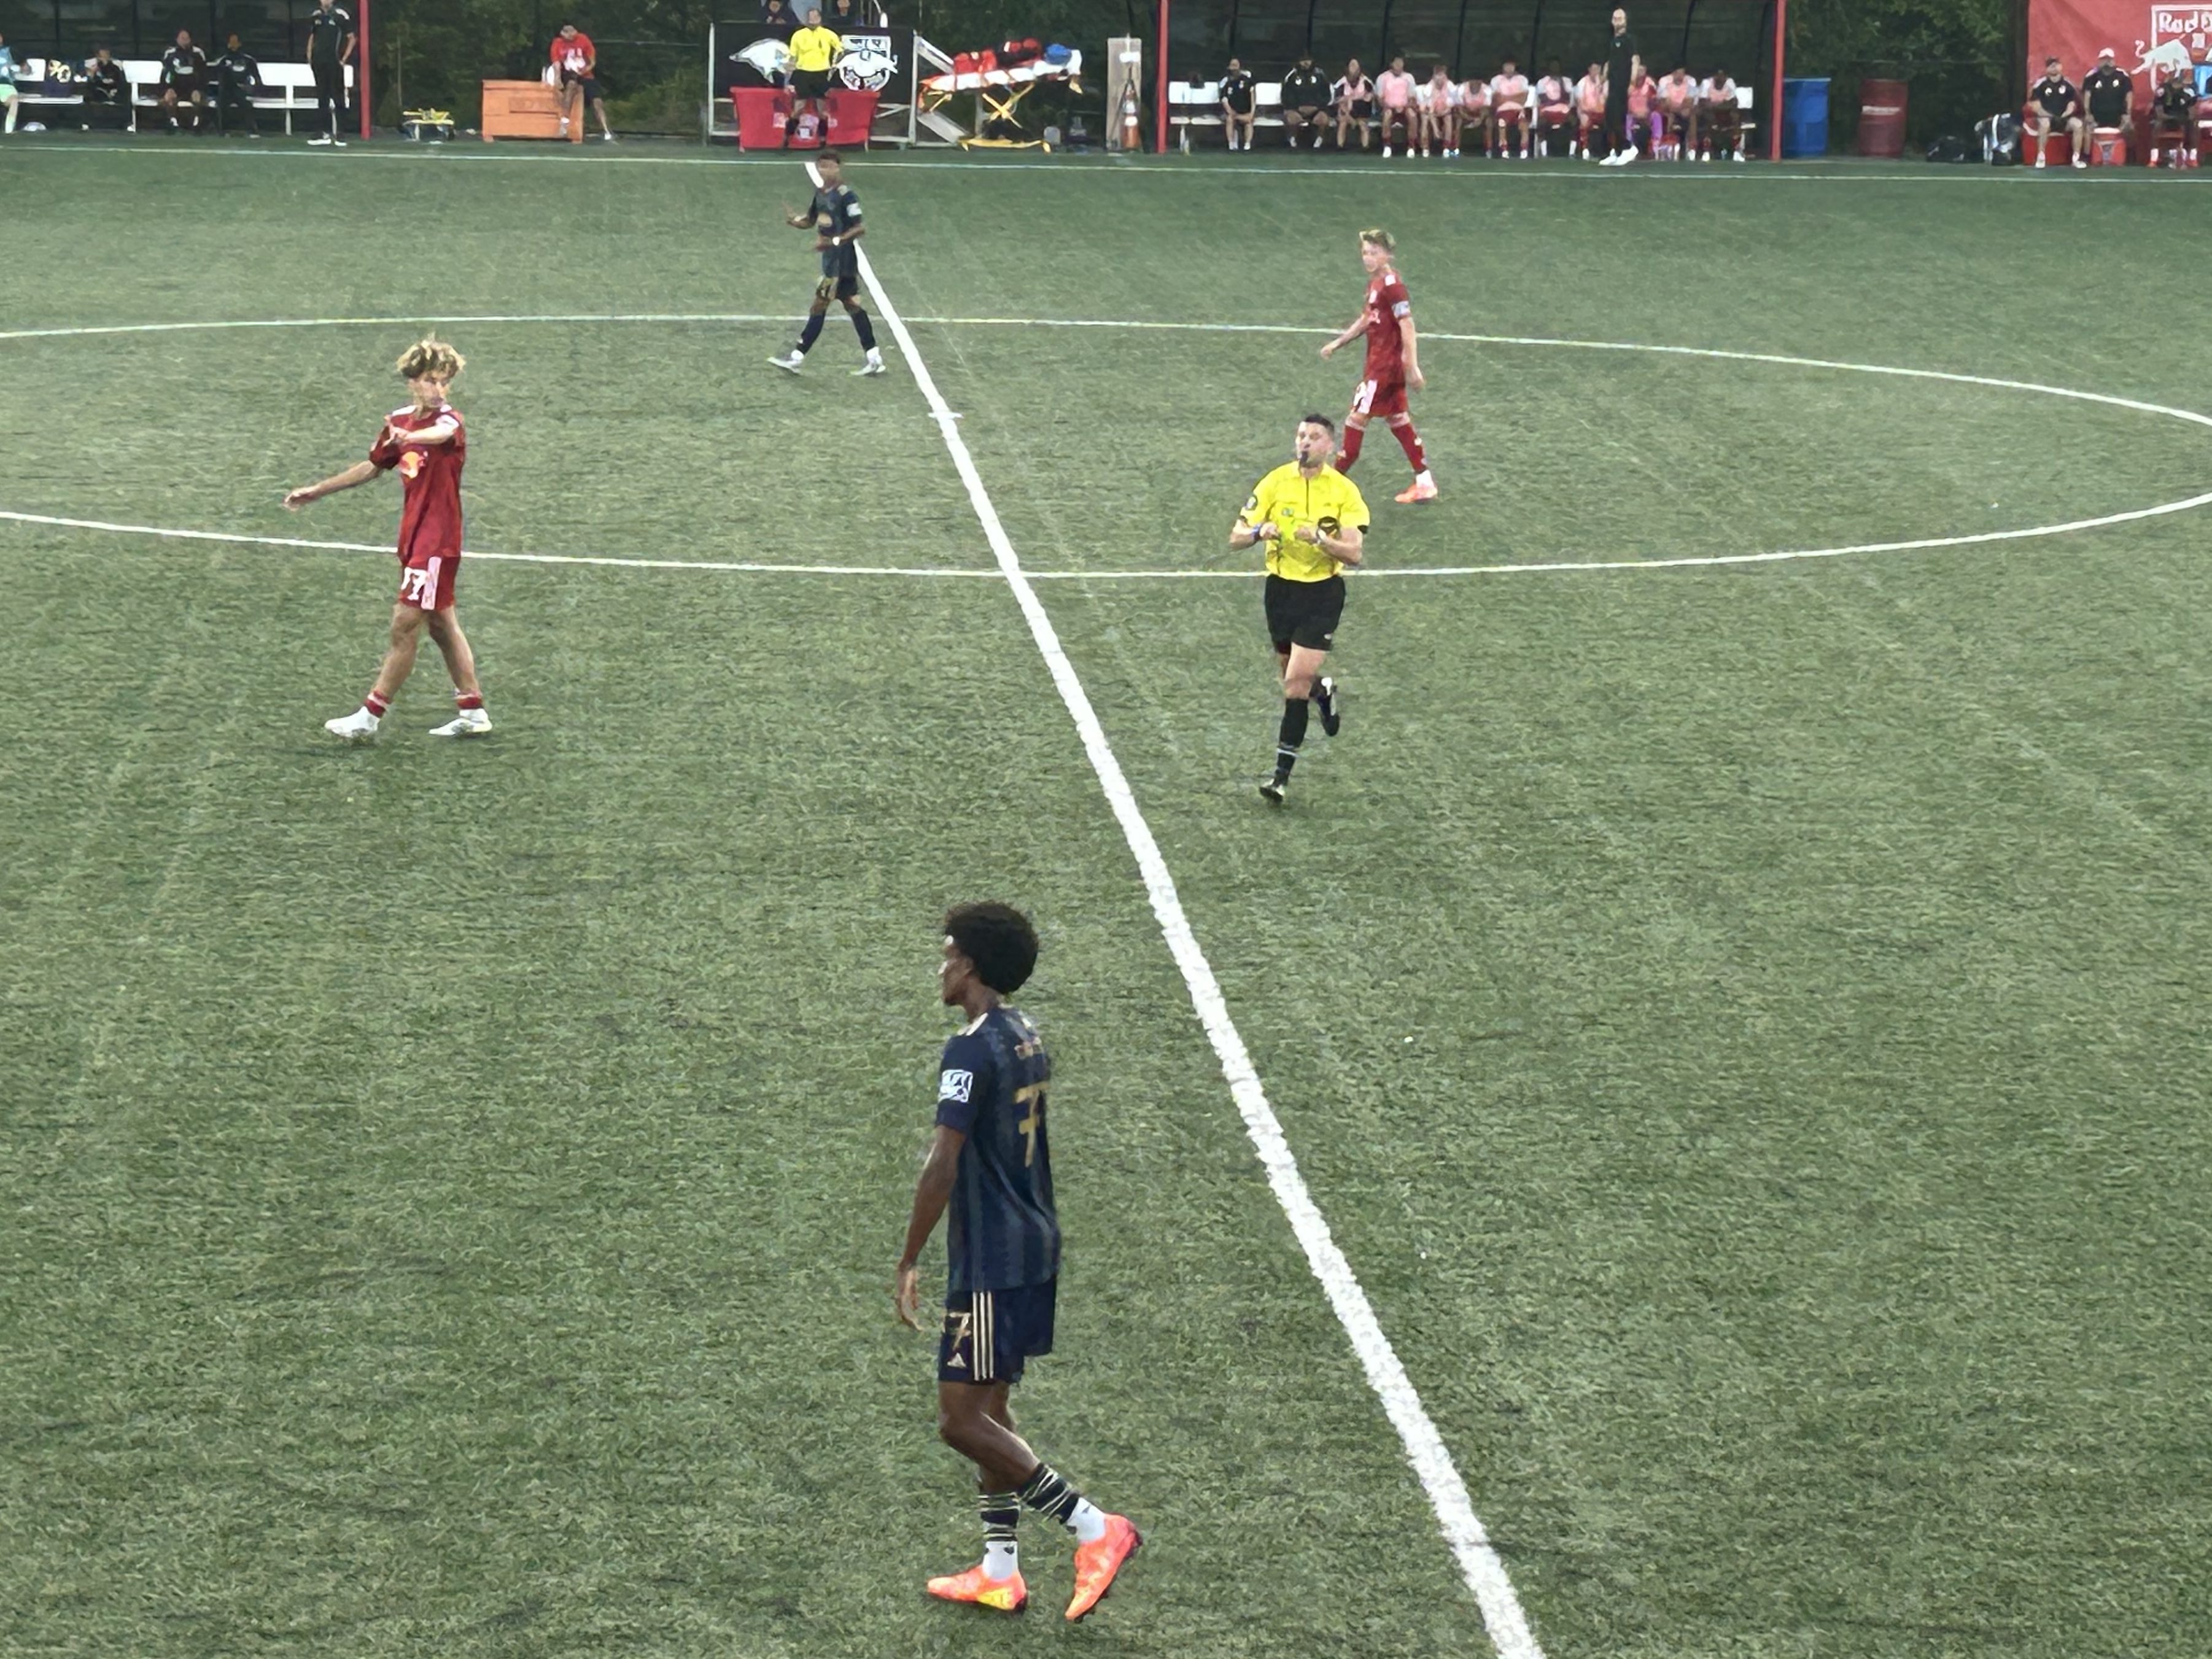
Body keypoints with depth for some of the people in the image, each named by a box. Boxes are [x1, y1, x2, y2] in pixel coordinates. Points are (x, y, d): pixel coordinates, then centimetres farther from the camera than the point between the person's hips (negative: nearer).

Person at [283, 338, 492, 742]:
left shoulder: (449, 422, -15)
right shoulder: (400, 422, 9)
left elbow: (440, 434, -42)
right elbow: (373, 467, 24)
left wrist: (409, 437, -65)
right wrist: (317, 491, 30)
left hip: (436, 543, -8)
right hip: (414, 539, 8)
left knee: (405, 628, -5)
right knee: (441, 625, 13)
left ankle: (370, 717, 0)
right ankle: (473, 712, 21)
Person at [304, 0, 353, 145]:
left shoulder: (341, 15, -4)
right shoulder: (315, 16, 10)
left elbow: (351, 38, -1)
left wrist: (344, 58, -6)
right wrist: (309, 57, 9)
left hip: (334, 63, -5)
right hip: (319, 63, 5)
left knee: (338, 98, -4)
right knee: (322, 97, 8)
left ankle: (339, 133, -2)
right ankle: (324, 133, 12)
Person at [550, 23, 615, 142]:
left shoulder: (583, 40, -4)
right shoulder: (558, 44, -5)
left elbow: (593, 62, 1)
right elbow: (557, 64, -12)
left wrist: (585, 70, -19)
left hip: (586, 76, 2)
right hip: (569, 76, -2)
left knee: (598, 102, -15)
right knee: (572, 84, -37)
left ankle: (607, 133, -11)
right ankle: (564, 122, -41)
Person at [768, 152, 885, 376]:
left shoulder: (846, 196, -16)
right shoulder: (821, 194, 9)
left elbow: (860, 229, -18)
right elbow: (810, 221, 17)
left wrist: (835, 241, -28)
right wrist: (794, 220, -5)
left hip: (841, 261, -9)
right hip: (831, 259, 9)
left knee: (819, 306, -5)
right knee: (853, 305, 11)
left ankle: (797, 357, 0)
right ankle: (874, 359, 14)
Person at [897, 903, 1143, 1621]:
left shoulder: (970, 1051, -18)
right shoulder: (1028, 1038, 11)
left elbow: (942, 1170, -22)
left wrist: (908, 1264, -16)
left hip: (990, 1264, -10)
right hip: (1034, 1248, 10)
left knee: (962, 1420, -6)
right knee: (987, 1410, 15)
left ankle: (1095, 1528, -8)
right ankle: (999, 1572, 18)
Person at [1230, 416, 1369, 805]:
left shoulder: (1344, 491, -7)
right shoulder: (1276, 482, -1)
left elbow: (1355, 553, -13)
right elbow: (1236, 536, -2)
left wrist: (1320, 539, -30)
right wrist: (1259, 532, -24)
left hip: (1323, 592, -3)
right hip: (1282, 588, 3)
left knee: (1297, 681, -12)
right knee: (1293, 676, 15)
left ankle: (1282, 772, -7)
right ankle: (1324, 692, 53)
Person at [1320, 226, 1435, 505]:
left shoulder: (1392, 286, -18)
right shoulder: (1376, 283, 11)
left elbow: (1407, 327, -22)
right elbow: (1366, 320, 24)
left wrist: (1413, 368, -24)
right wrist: (1338, 343, 26)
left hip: (1386, 364, -10)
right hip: (1379, 362, 10)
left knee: (1357, 417, -3)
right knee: (1398, 420, 13)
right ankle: (1425, 485, 16)